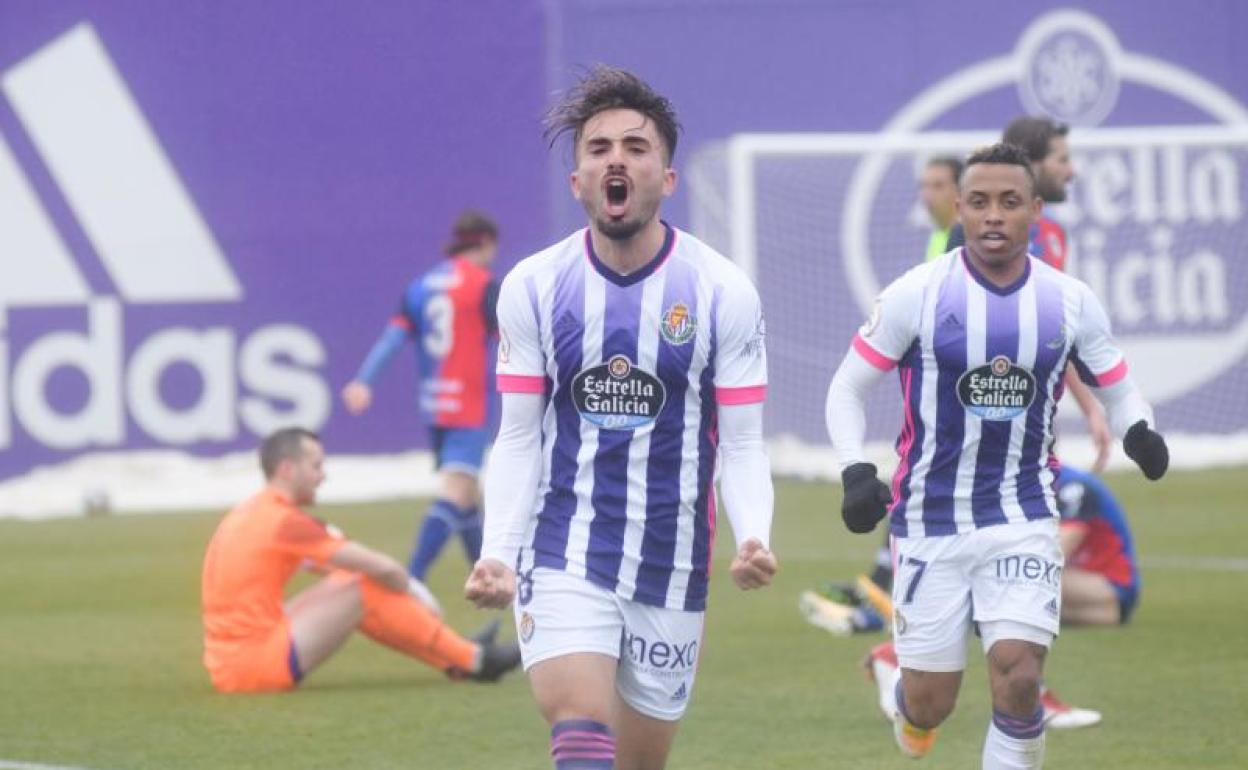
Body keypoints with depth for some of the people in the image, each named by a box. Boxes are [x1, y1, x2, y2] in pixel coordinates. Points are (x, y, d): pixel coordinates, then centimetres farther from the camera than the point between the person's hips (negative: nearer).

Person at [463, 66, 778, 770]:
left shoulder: (723, 291, -3)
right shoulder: (533, 288, 0)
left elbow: (742, 445, -2)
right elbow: (518, 440, 4)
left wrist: (755, 540, -20)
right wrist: (497, 552, -9)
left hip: (671, 569, 1)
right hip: (563, 559, -1)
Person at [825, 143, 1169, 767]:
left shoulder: (1070, 303, 0)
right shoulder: (916, 294, -8)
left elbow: (1116, 387, 12)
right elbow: (848, 388, -1)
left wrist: (1138, 430, -11)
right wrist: (855, 473, -16)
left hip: (1023, 517, 1)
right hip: (930, 521, -1)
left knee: (1017, 679, -17)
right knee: (929, 707, 5)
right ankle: (906, 701, 43)